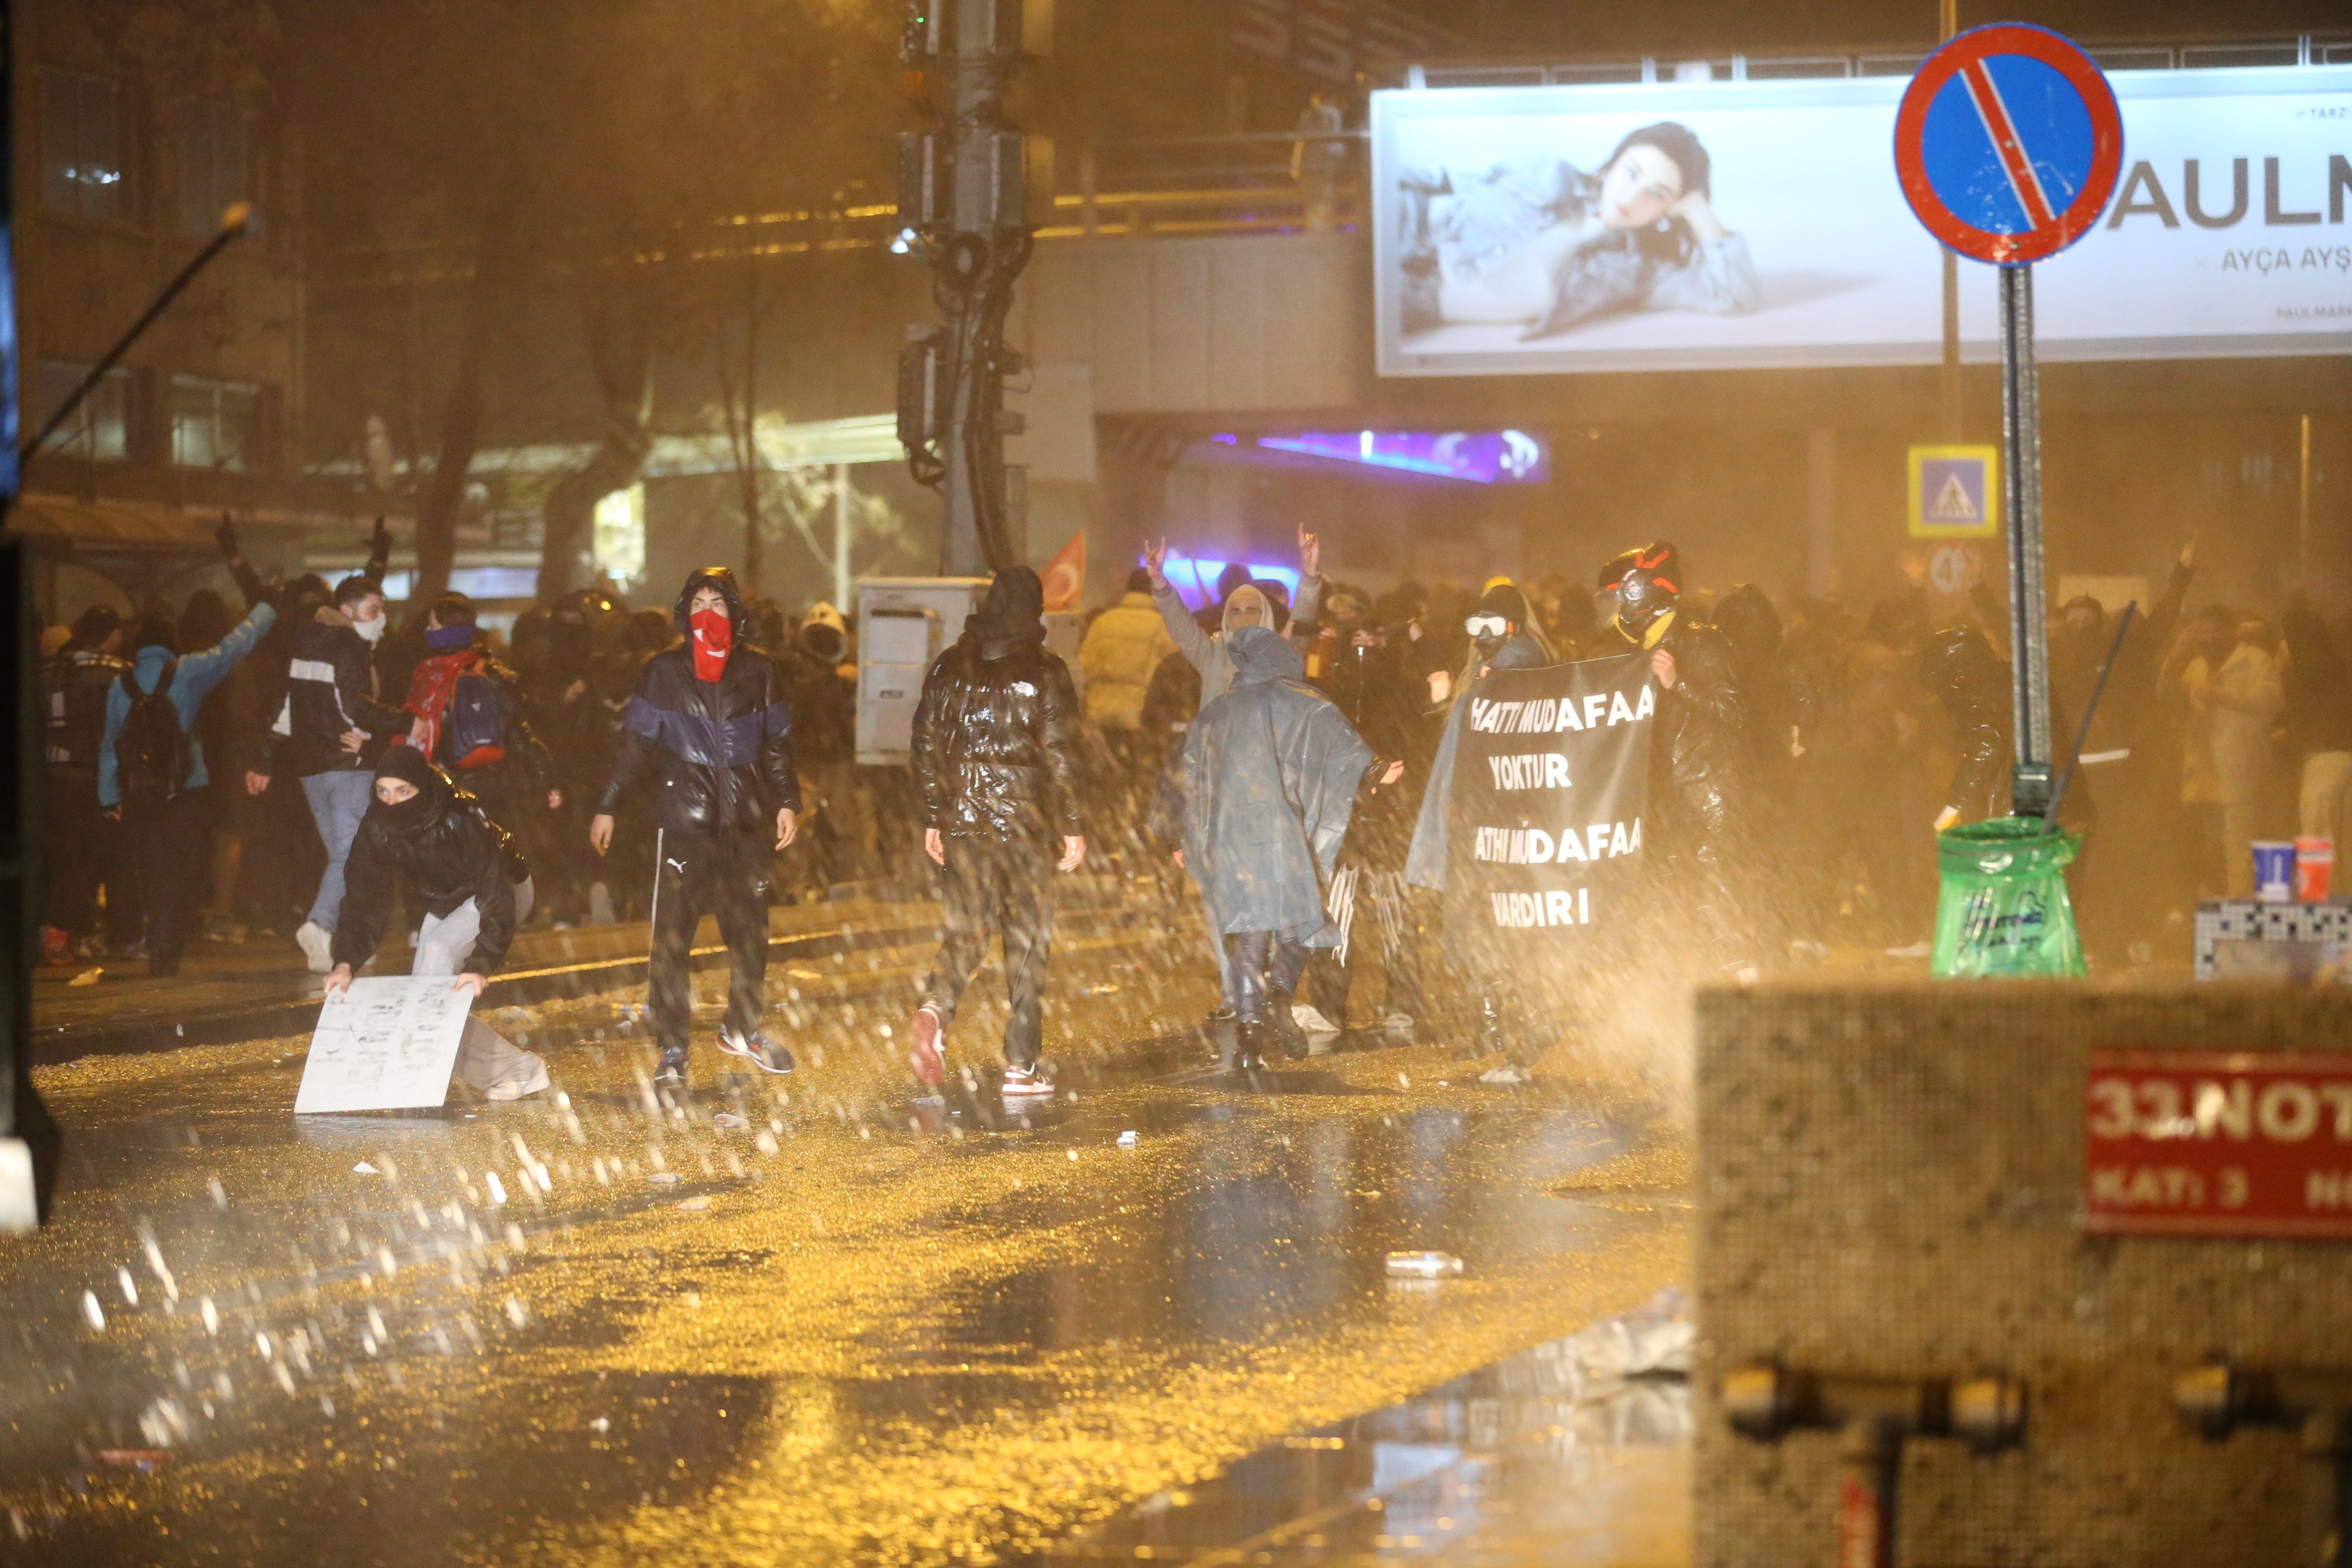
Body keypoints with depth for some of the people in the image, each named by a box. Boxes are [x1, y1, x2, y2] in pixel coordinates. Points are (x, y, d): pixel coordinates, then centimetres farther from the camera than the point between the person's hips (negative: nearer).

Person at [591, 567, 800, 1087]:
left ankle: (742, 1029, 28)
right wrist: (606, 808, 3)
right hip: (683, 822, -2)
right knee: (672, 938, -5)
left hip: (745, 823, 2)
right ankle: (672, 1051, -1)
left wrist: (787, 801, 11)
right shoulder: (664, 672, 3)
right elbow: (634, 742, 5)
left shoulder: (757, 670, 8)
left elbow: (778, 742, 16)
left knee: (750, 930, 7)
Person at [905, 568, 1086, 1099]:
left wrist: (933, 817, 15)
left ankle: (934, 1010, -17)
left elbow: (927, 745, 8)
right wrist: (1072, 826, -2)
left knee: (965, 931, 12)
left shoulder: (950, 666, 6)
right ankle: (1020, 1068, 4)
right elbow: (1059, 753, -8)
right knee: (1027, 940, 4)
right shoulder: (1045, 672, -6)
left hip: (962, 816, 3)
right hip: (1024, 817, -3)